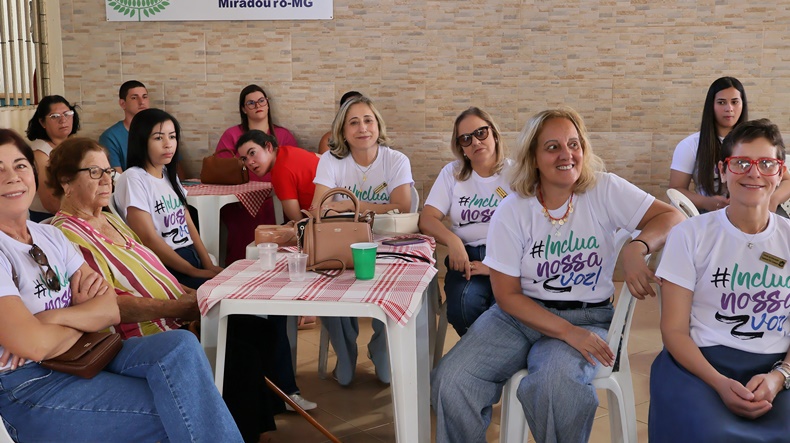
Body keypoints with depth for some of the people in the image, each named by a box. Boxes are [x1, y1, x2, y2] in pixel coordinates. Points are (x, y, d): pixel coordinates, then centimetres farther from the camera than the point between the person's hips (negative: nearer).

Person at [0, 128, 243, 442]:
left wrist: (58, 317, -15)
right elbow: (33, 344, -22)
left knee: (180, 346, -20)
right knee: (183, 413, -21)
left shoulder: (50, 236, 11)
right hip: (27, 387, -6)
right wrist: (83, 318, -3)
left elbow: (110, 309, 4)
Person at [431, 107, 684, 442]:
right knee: (451, 382, -21)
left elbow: (671, 217, -8)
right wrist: (567, 332, -18)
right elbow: (507, 295, -5)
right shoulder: (512, 211, -4)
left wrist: (636, 248, -30)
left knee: (555, 385, -34)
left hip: (588, 317, -1)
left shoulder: (604, 191, -4)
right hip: (520, 314, 2)